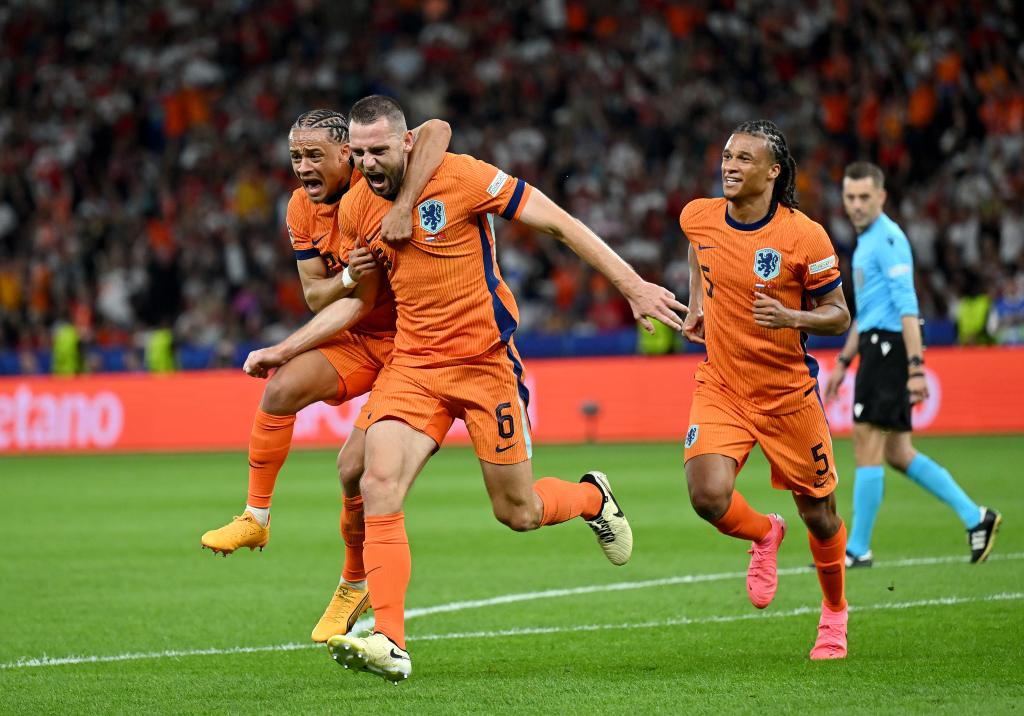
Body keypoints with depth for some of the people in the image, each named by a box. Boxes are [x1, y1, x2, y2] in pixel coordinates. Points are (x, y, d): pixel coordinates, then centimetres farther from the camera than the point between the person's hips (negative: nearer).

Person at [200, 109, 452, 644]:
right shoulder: (303, 210, 0)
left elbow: (436, 131, -36)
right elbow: (315, 298, -1)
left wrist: (403, 207, -46)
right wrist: (348, 278, -24)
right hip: (356, 340, 6)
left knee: (354, 468, -13)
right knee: (281, 390, -20)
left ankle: (355, 584, 10)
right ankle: (256, 518, -4)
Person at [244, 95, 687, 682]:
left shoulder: (461, 177, -14)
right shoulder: (355, 211, 3)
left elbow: (557, 222, -12)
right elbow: (358, 300, 18)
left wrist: (633, 286, -15)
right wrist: (284, 350, 12)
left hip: (485, 359, -4)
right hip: (413, 363, 4)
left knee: (516, 512, 3)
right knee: (379, 487, -18)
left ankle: (593, 497, 39)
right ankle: (389, 643, -18)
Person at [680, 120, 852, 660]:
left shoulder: (805, 237, -16)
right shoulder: (698, 217, -5)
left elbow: (839, 316, -8)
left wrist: (791, 318, -27)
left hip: (789, 394, -2)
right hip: (720, 387, 2)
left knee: (819, 514, 8)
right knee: (708, 495, -22)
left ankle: (834, 612, 38)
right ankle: (764, 536, 15)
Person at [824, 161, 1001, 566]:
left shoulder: (888, 239, -12)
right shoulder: (866, 241, 19)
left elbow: (907, 307, -20)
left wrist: (915, 368, -26)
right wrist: (843, 363, 29)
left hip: (888, 346, -10)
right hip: (875, 345, 10)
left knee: (867, 447, -8)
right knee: (897, 454, 10)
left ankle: (858, 549, -4)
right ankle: (975, 517, 13)